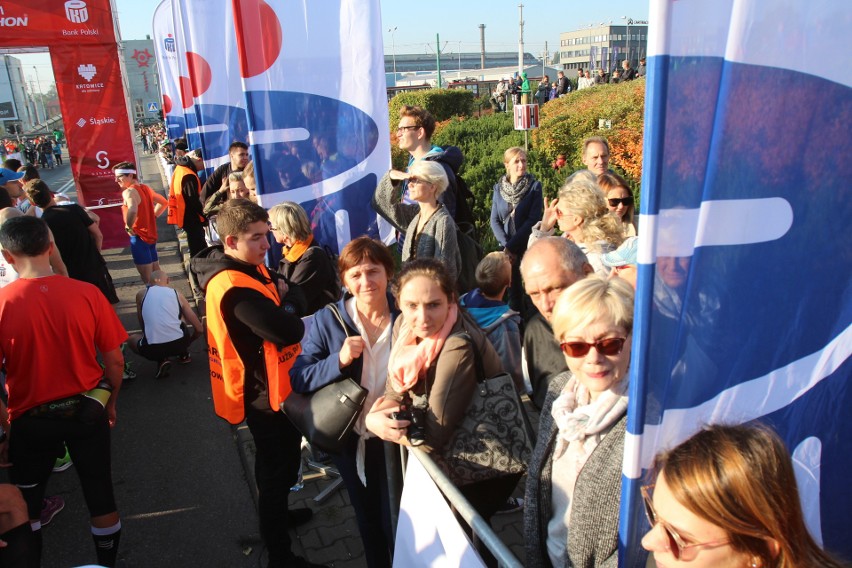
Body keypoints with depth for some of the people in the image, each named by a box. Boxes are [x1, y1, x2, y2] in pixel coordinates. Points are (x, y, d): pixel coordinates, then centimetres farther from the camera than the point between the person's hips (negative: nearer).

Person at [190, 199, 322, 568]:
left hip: (275, 385, 10)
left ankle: (277, 514, 51)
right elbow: (288, 331, -36)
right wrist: (283, 300, -14)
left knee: (280, 463, 28)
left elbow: (296, 307, 5)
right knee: (276, 471, 6)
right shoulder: (234, 288, -29)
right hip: (266, 394, -10)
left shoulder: (251, 268, 2)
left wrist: (281, 295, -17)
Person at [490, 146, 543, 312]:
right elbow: (494, 220, 3)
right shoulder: (499, 188, 6)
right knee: (513, 287, 8)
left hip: (529, 246, -3)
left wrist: (512, 245, -14)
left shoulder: (534, 186, -3)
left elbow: (533, 219, -10)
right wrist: (505, 245, -10)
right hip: (507, 248, 3)